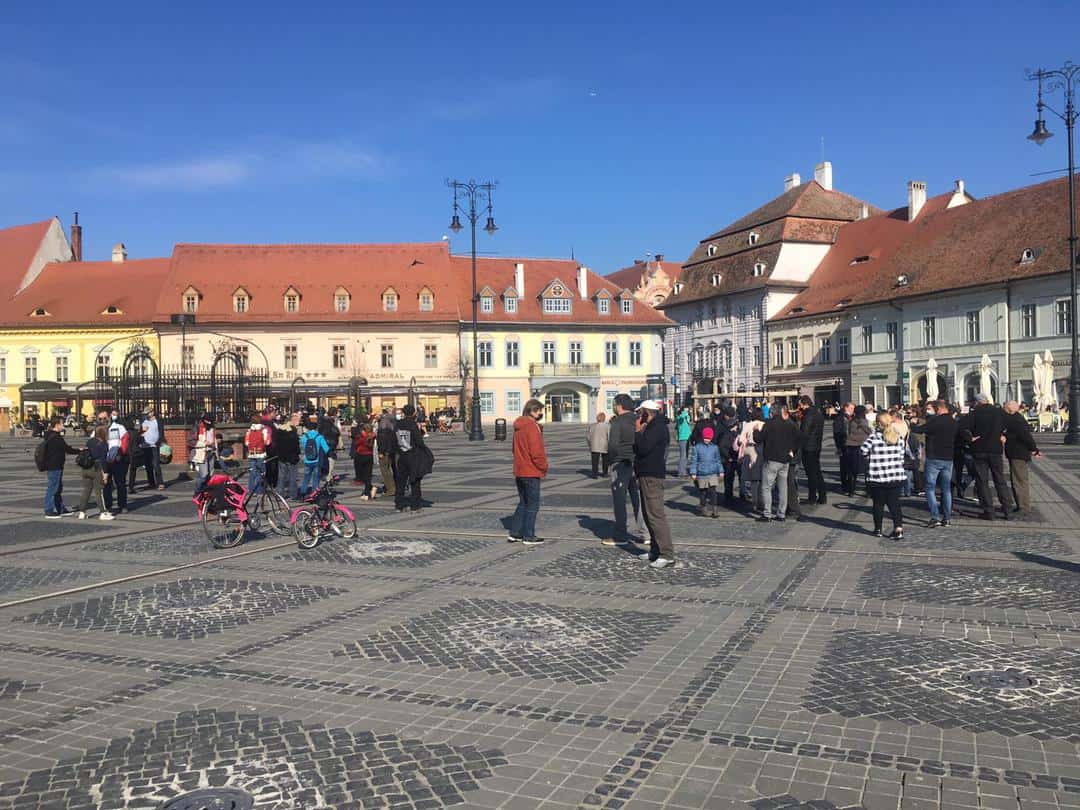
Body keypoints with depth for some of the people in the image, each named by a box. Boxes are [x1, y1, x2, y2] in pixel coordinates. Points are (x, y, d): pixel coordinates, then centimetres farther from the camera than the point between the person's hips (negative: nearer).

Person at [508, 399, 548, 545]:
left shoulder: (518, 427, 12)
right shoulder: (532, 426, -17)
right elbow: (536, 451, -22)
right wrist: (544, 467, -8)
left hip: (519, 471, 9)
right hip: (531, 472, -9)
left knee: (523, 503, 18)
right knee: (533, 505, 1)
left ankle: (514, 533, 18)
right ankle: (529, 537, 5)